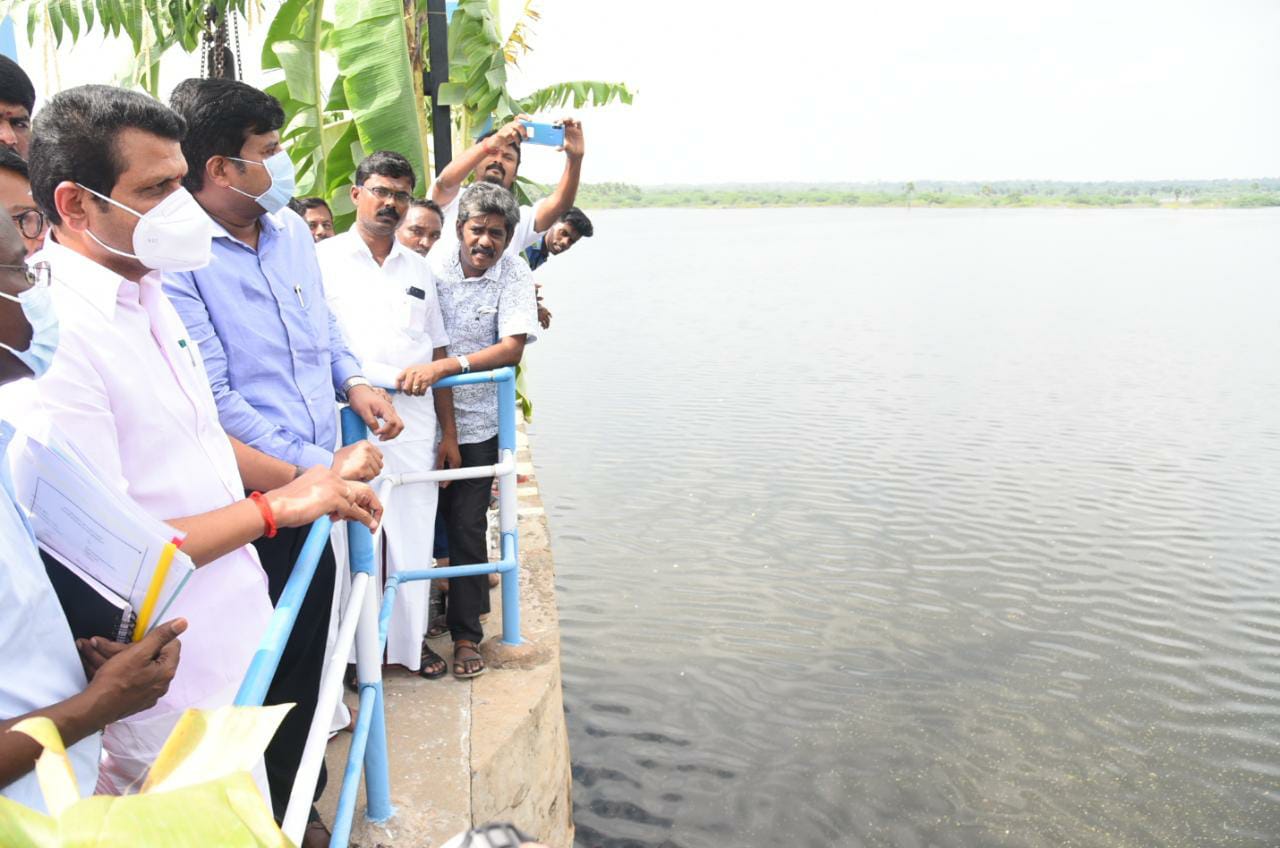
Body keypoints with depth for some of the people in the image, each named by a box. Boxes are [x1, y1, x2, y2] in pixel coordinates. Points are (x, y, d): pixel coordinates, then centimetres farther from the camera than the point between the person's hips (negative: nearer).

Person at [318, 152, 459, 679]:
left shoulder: (417, 268, 15)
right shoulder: (323, 259, 1)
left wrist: (448, 432, 13)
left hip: (415, 423, 4)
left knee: (413, 537, 10)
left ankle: (409, 639, 26)